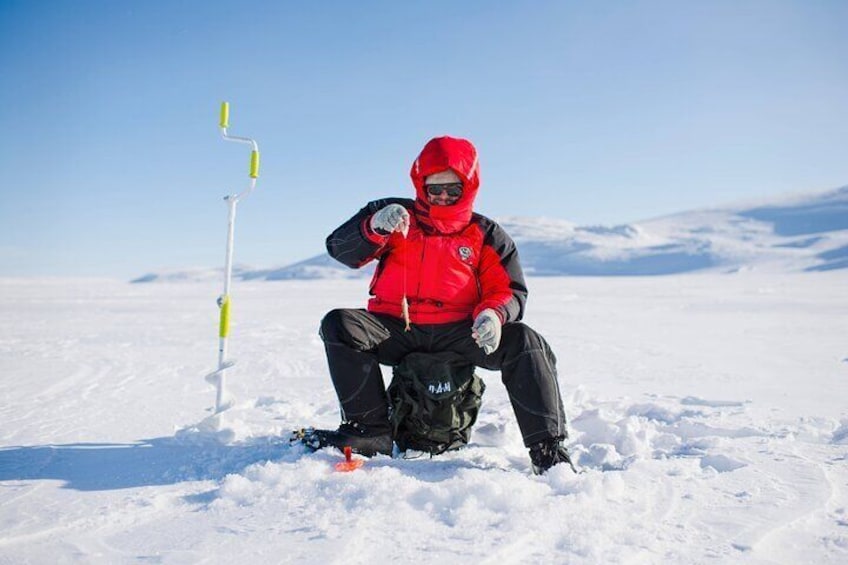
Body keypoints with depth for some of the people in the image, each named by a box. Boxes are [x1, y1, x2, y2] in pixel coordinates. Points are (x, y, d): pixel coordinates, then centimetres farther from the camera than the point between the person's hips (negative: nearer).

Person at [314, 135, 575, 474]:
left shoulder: (486, 235, 10)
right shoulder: (396, 215, 9)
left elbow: (509, 291, 5)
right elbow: (340, 248, -3)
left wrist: (493, 314, -20)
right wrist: (375, 227, -25)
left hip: (459, 333, 0)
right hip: (395, 329, 1)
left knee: (525, 343, -25)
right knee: (339, 325, -26)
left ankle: (548, 449, -20)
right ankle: (372, 432, -19)